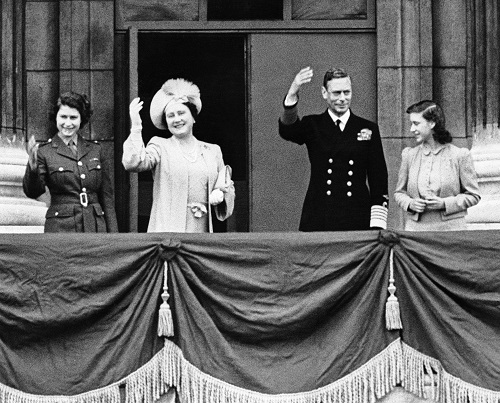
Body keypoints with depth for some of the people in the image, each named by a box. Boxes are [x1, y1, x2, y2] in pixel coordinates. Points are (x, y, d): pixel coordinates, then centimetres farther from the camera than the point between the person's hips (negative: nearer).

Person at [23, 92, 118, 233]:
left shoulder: (95, 150, 13)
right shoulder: (44, 152, 3)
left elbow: (107, 196, 15)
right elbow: (33, 192, -7)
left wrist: (112, 232, 9)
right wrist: (33, 168, -26)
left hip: (96, 226, 3)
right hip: (61, 228, -3)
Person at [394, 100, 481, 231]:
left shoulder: (460, 155, -1)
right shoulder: (409, 155, 9)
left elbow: (473, 195, 2)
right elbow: (399, 192, 16)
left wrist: (444, 204, -11)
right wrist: (410, 204, -6)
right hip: (415, 228, 2)